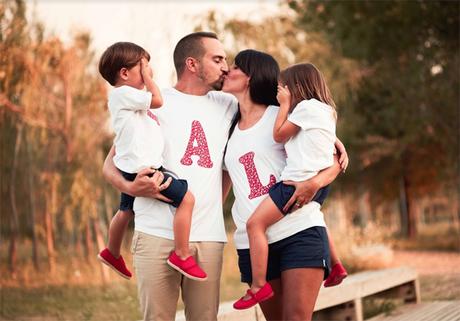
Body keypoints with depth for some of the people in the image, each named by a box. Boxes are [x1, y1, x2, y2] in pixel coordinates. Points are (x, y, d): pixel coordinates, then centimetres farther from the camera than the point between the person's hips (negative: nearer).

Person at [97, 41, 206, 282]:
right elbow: (157, 100, -16)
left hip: (134, 168, 11)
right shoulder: (124, 93, -13)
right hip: (143, 168, -11)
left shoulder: (126, 96, 18)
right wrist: (147, 77, -6)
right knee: (186, 198, -14)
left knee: (126, 210, 29)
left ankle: (112, 253, 48)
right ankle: (181, 255, -11)